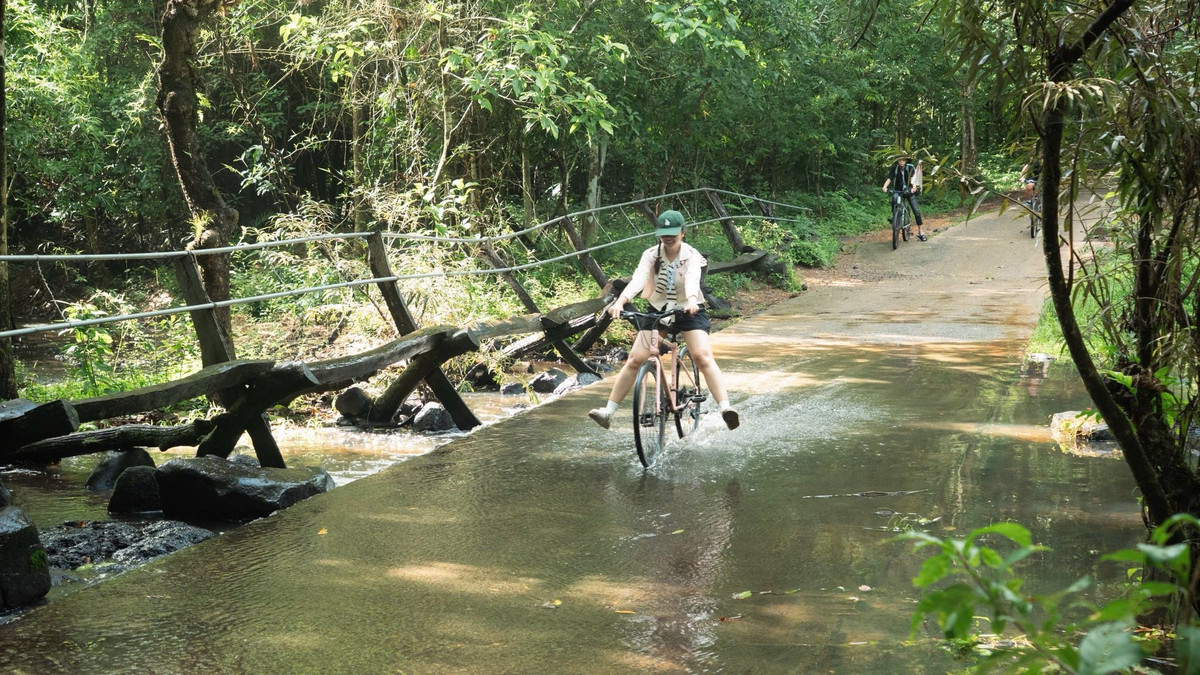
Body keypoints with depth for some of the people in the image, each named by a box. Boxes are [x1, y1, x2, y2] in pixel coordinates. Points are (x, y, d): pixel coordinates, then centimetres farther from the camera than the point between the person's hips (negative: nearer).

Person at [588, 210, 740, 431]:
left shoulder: (692, 256, -13)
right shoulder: (651, 255, -8)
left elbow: (692, 280, -33)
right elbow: (638, 280, -24)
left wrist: (692, 301, -55)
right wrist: (620, 302, -43)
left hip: (689, 311, -3)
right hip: (658, 311, 3)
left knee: (703, 356, -23)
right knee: (635, 359, -6)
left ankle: (725, 408, -32)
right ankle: (609, 411, -1)